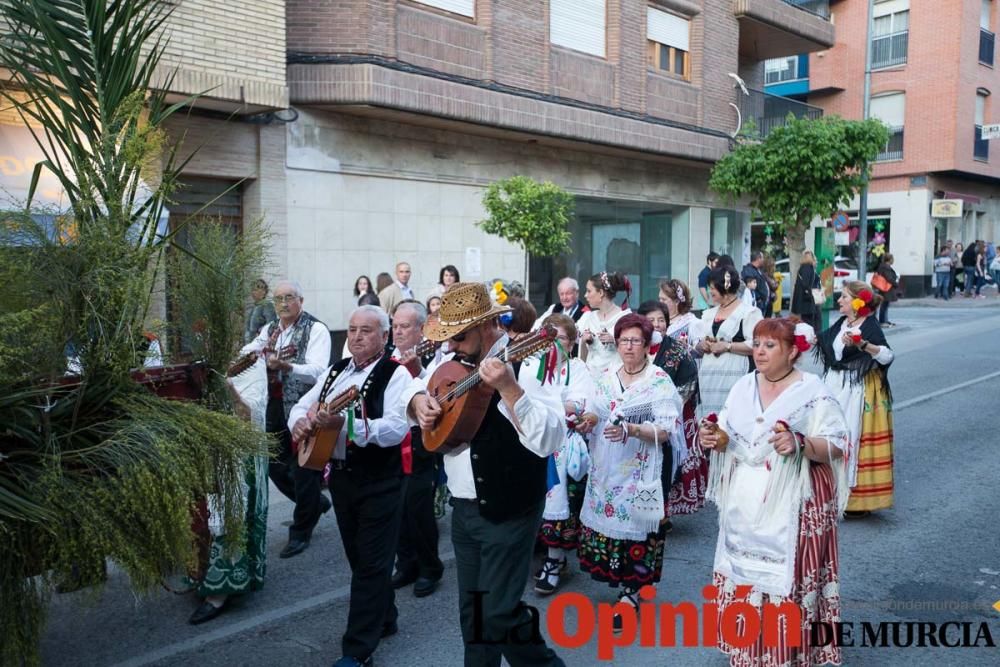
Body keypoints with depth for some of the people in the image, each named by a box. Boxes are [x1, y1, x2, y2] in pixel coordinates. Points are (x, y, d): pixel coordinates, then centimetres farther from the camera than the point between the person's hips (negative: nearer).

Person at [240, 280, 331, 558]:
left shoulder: (316, 330, -10)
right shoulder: (269, 330, 11)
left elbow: (317, 371, -23)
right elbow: (243, 356, 1)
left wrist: (285, 366, -38)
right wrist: (250, 355, -22)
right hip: (273, 408, 7)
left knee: (303, 470, 3)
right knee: (274, 467, 15)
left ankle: (300, 533, 19)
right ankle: (315, 503, 39)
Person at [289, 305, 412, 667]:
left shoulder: (395, 374, -13)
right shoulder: (336, 371, 9)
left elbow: (396, 428, -26)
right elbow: (302, 404, 12)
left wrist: (344, 424, -36)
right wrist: (300, 422, -12)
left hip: (380, 482, -7)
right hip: (341, 476, 7)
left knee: (371, 564, 1)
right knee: (358, 559, 18)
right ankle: (384, 620, 37)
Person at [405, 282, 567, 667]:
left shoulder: (524, 364, -19)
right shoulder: (455, 360, 4)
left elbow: (549, 440, -30)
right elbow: (417, 385, 20)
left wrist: (507, 387, -40)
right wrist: (420, 400, -3)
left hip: (507, 513, -7)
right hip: (462, 508, 7)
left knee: (500, 612, -3)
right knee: (471, 608, 16)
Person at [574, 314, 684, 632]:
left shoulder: (660, 381, -8)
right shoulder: (607, 376, 8)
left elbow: (666, 430, -14)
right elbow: (597, 411, 14)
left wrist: (631, 430, -28)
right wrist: (588, 419, -9)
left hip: (640, 472, -5)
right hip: (605, 468, 5)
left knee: (635, 524, -2)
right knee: (608, 519, 8)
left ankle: (630, 593, 12)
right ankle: (616, 577, 28)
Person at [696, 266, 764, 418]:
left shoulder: (749, 313, -2)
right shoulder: (709, 314, 19)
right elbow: (698, 344, 24)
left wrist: (727, 346, -13)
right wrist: (702, 345, 2)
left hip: (734, 374, -6)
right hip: (708, 375, 6)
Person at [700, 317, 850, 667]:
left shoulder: (813, 392, -8)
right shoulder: (743, 386, 7)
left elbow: (836, 447, -11)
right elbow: (729, 438, 12)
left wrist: (800, 444, -29)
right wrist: (714, 437, -10)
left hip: (791, 506, -5)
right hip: (745, 504, 5)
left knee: (787, 580, -1)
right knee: (743, 575, 12)